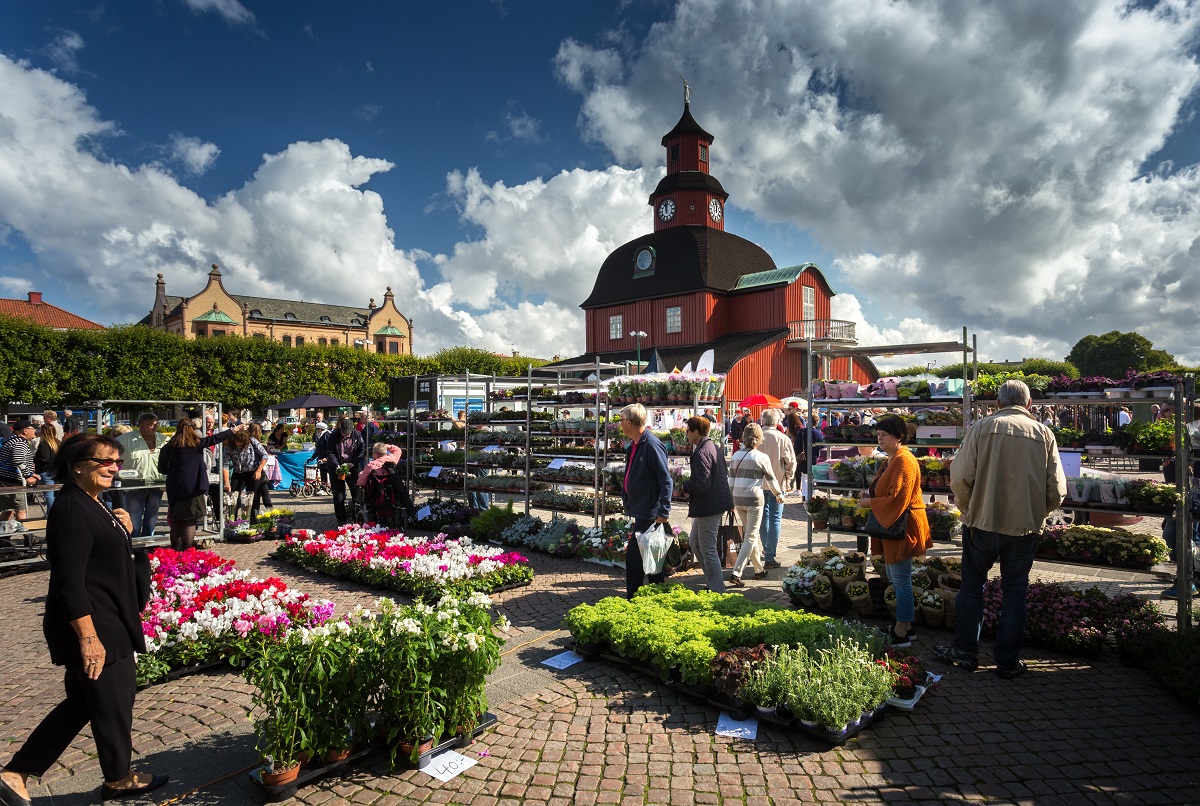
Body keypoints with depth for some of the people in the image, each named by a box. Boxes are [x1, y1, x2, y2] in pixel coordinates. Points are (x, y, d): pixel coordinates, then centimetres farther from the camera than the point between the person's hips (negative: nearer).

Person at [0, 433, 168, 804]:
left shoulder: (93, 504, 9)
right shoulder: (72, 510, -21)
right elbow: (70, 581, -24)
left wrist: (122, 532, 1)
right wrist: (88, 637, -24)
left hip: (108, 623, 10)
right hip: (93, 627, -10)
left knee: (82, 703, 21)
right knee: (111, 703, 8)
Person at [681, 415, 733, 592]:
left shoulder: (701, 453, -20)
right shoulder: (714, 448, 11)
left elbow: (702, 485, -26)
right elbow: (724, 476, 19)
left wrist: (685, 486, -8)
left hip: (708, 507, -11)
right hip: (716, 503, 11)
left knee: (708, 550, 0)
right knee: (695, 544, 20)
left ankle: (717, 590, 9)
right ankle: (713, 581, 29)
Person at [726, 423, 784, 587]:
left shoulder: (736, 456, 5)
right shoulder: (761, 457, -8)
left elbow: (731, 479, 9)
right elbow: (771, 481, 2)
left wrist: (730, 499, 18)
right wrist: (779, 495, 20)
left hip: (738, 499, 5)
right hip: (754, 499, -5)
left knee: (751, 533, 20)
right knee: (750, 538, 1)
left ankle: (759, 569, 30)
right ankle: (736, 573, -8)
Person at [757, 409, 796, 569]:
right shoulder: (783, 438, -10)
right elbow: (791, 461, -6)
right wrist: (788, 478, 9)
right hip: (777, 483, -2)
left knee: (763, 517, 17)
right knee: (775, 519, 1)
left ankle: (766, 548, 30)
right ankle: (769, 557, -2)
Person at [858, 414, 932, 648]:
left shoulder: (904, 461, -19)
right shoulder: (891, 460, 14)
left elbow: (897, 499, -23)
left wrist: (869, 502, -13)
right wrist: (869, 494, 8)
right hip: (892, 526, 11)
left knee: (901, 580, -3)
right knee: (895, 577, 18)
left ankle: (901, 635, 7)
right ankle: (906, 627, 29)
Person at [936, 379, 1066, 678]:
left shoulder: (981, 428, -6)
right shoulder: (1044, 433, 0)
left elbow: (960, 477, -12)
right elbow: (1057, 489, 0)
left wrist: (968, 509, 6)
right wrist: (1036, 514, 17)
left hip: (983, 522, -2)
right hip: (1025, 528, 2)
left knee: (972, 587, 12)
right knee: (1015, 594, 12)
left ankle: (965, 651, 21)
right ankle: (1008, 661, 21)